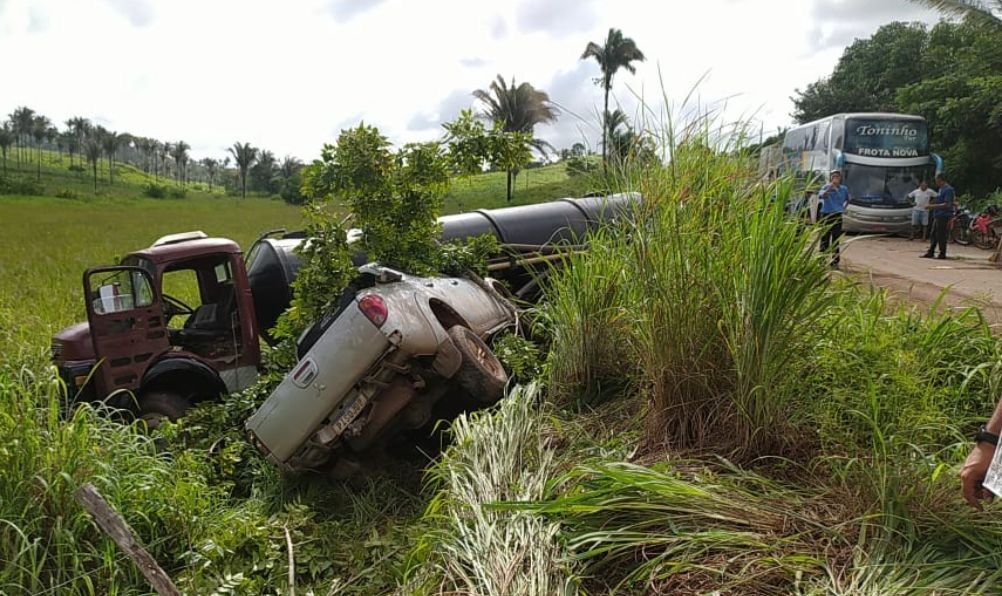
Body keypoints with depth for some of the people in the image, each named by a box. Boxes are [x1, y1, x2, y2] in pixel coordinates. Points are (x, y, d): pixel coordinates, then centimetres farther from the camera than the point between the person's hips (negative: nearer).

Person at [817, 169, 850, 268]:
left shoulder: (844, 189, 5)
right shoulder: (826, 187, -6)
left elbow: (847, 199, 25)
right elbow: (821, 196, -29)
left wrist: (844, 206, 9)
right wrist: (831, 186, -39)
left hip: (837, 216, 3)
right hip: (826, 215, -3)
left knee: (836, 240, 6)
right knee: (825, 240, 0)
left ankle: (835, 262, 13)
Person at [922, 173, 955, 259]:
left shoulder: (948, 189, -14)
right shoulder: (941, 189, 16)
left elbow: (947, 205, -19)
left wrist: (933, 206, -18)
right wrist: (931, 205, 13)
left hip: (943, 216, -10)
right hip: (937, 216, 10)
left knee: (941, 236, -5)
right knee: (934, 235, 12)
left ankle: (942, 254, 2)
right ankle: (930, 252, 17)